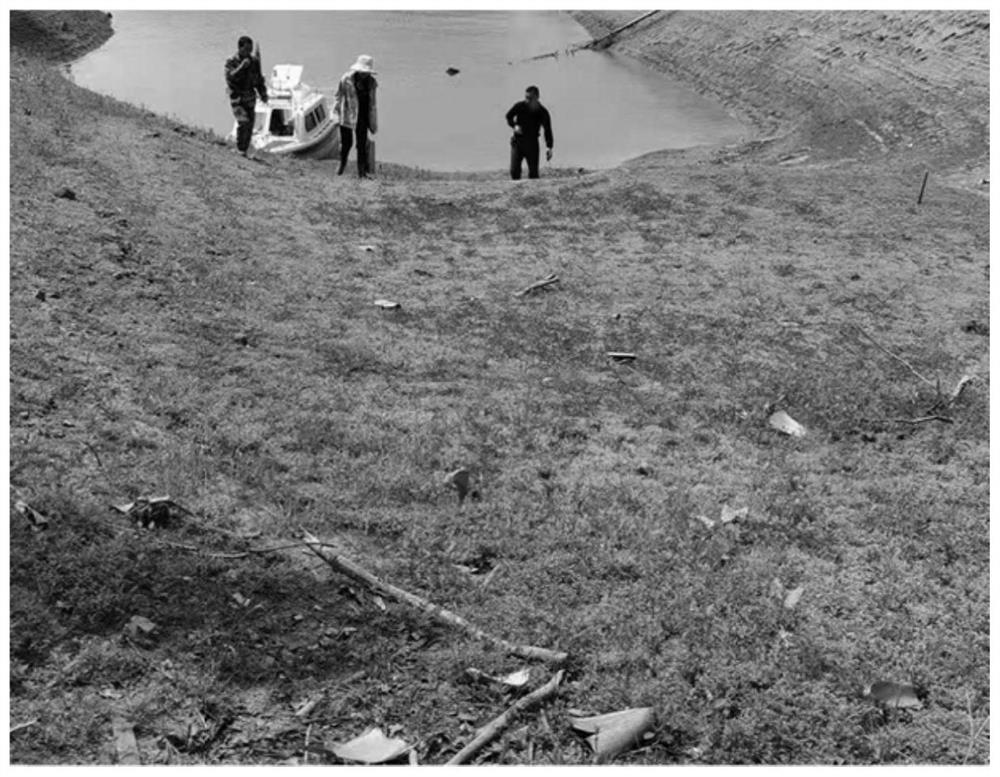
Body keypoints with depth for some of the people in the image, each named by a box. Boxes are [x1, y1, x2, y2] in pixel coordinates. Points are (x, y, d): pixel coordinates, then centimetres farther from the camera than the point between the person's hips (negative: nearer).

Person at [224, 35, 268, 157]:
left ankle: (244, 151, 20)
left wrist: (263, 94, 8)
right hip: (237, 98, -5)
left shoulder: (254, 61, 1)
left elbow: (258, 79, 13)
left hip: (250, 99, 5)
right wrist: (241, 67, -36)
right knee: (243, 122, -23)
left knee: (249, 127, 7)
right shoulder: (231, 62, -11)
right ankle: (240, 149, -9)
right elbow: (230, 78, -28)